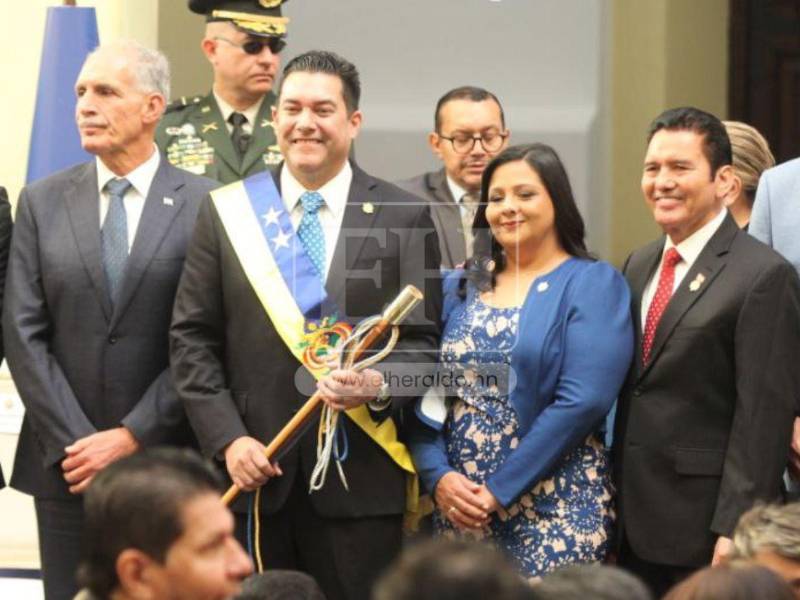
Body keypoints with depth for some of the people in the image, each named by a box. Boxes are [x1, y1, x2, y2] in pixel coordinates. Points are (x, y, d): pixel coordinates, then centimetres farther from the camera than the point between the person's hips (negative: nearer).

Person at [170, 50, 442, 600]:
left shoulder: (405, 218, 3)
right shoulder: (226, 213, 7)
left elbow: (424, 340, 4)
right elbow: (193, 340, 6)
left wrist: (379, 384, -17)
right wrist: (227, 438, -6)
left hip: (360, 478, -1)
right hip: (253, 473, 1)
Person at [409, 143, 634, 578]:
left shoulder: (593, 284, -2)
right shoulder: (460, 288, 13)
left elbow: (583, 401, -13)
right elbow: (424, 392, 9)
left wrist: (499, 489, -14)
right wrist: (439, 476, -8)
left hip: (555, 513, -4)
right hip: (457, 505, 4)